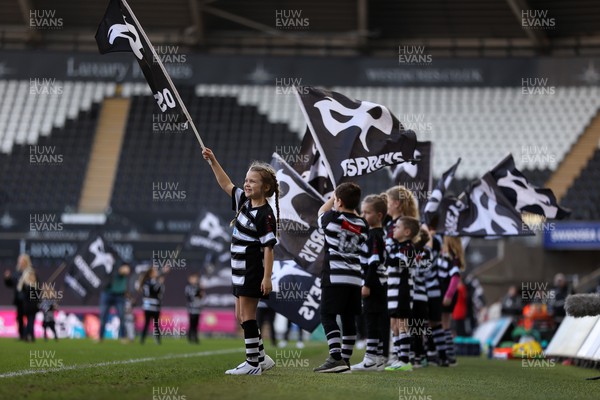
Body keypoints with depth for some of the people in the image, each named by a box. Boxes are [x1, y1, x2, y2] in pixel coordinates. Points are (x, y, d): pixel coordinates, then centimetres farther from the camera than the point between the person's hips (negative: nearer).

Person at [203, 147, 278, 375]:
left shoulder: (265, 215, -16)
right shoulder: (244, 201, 8)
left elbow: (268, 247, -18)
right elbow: (226, 184, 19)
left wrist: (267, 277, -22)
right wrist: (213, 161, 11)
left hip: (254, 271, -9)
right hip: (241, 270, 9)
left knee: (247, 315, -7)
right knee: (241, 316, 12)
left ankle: (253, 363, -2)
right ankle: (262, 358, 20)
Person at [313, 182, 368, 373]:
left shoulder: (333, 218, -7)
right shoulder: (362, 224, 7)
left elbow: (321, 212, 14)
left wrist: (333, 197, 31)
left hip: (334, 278, -6)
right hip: (354, 278, 6)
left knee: (327, 316, -6)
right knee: (349, 319, 11)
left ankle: (336, 358, -19)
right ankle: (345, 360, 17)